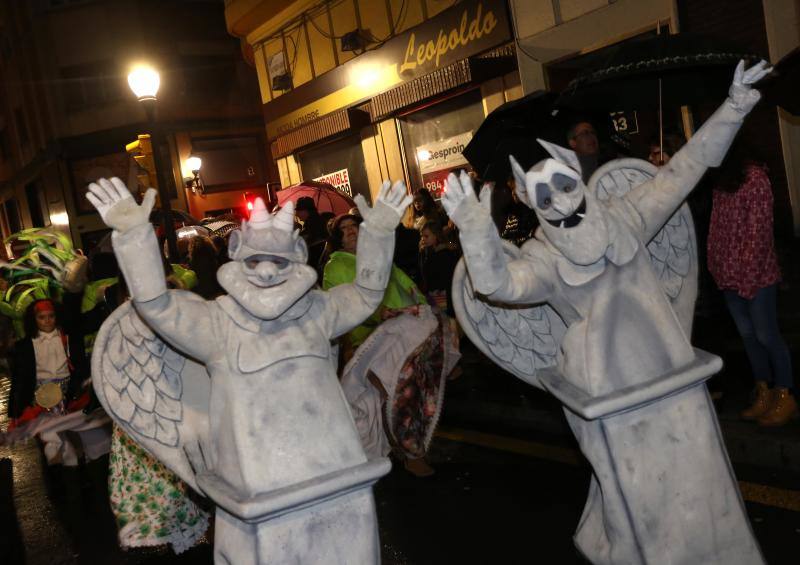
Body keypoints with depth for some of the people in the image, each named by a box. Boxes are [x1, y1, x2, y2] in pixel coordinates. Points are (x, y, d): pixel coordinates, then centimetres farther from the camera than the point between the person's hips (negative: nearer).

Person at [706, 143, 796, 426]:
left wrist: (748, 277, -17)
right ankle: (763, 394, 22)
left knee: (766, 336, 2)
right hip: (729, 275, 7)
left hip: (755, 275, -7)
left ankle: (785, 398, 15)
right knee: (748, 335, 12)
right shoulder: (721, 181, 10)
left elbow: (759, 231, -15)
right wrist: (716, 267, 4)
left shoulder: (754, 177, -12)